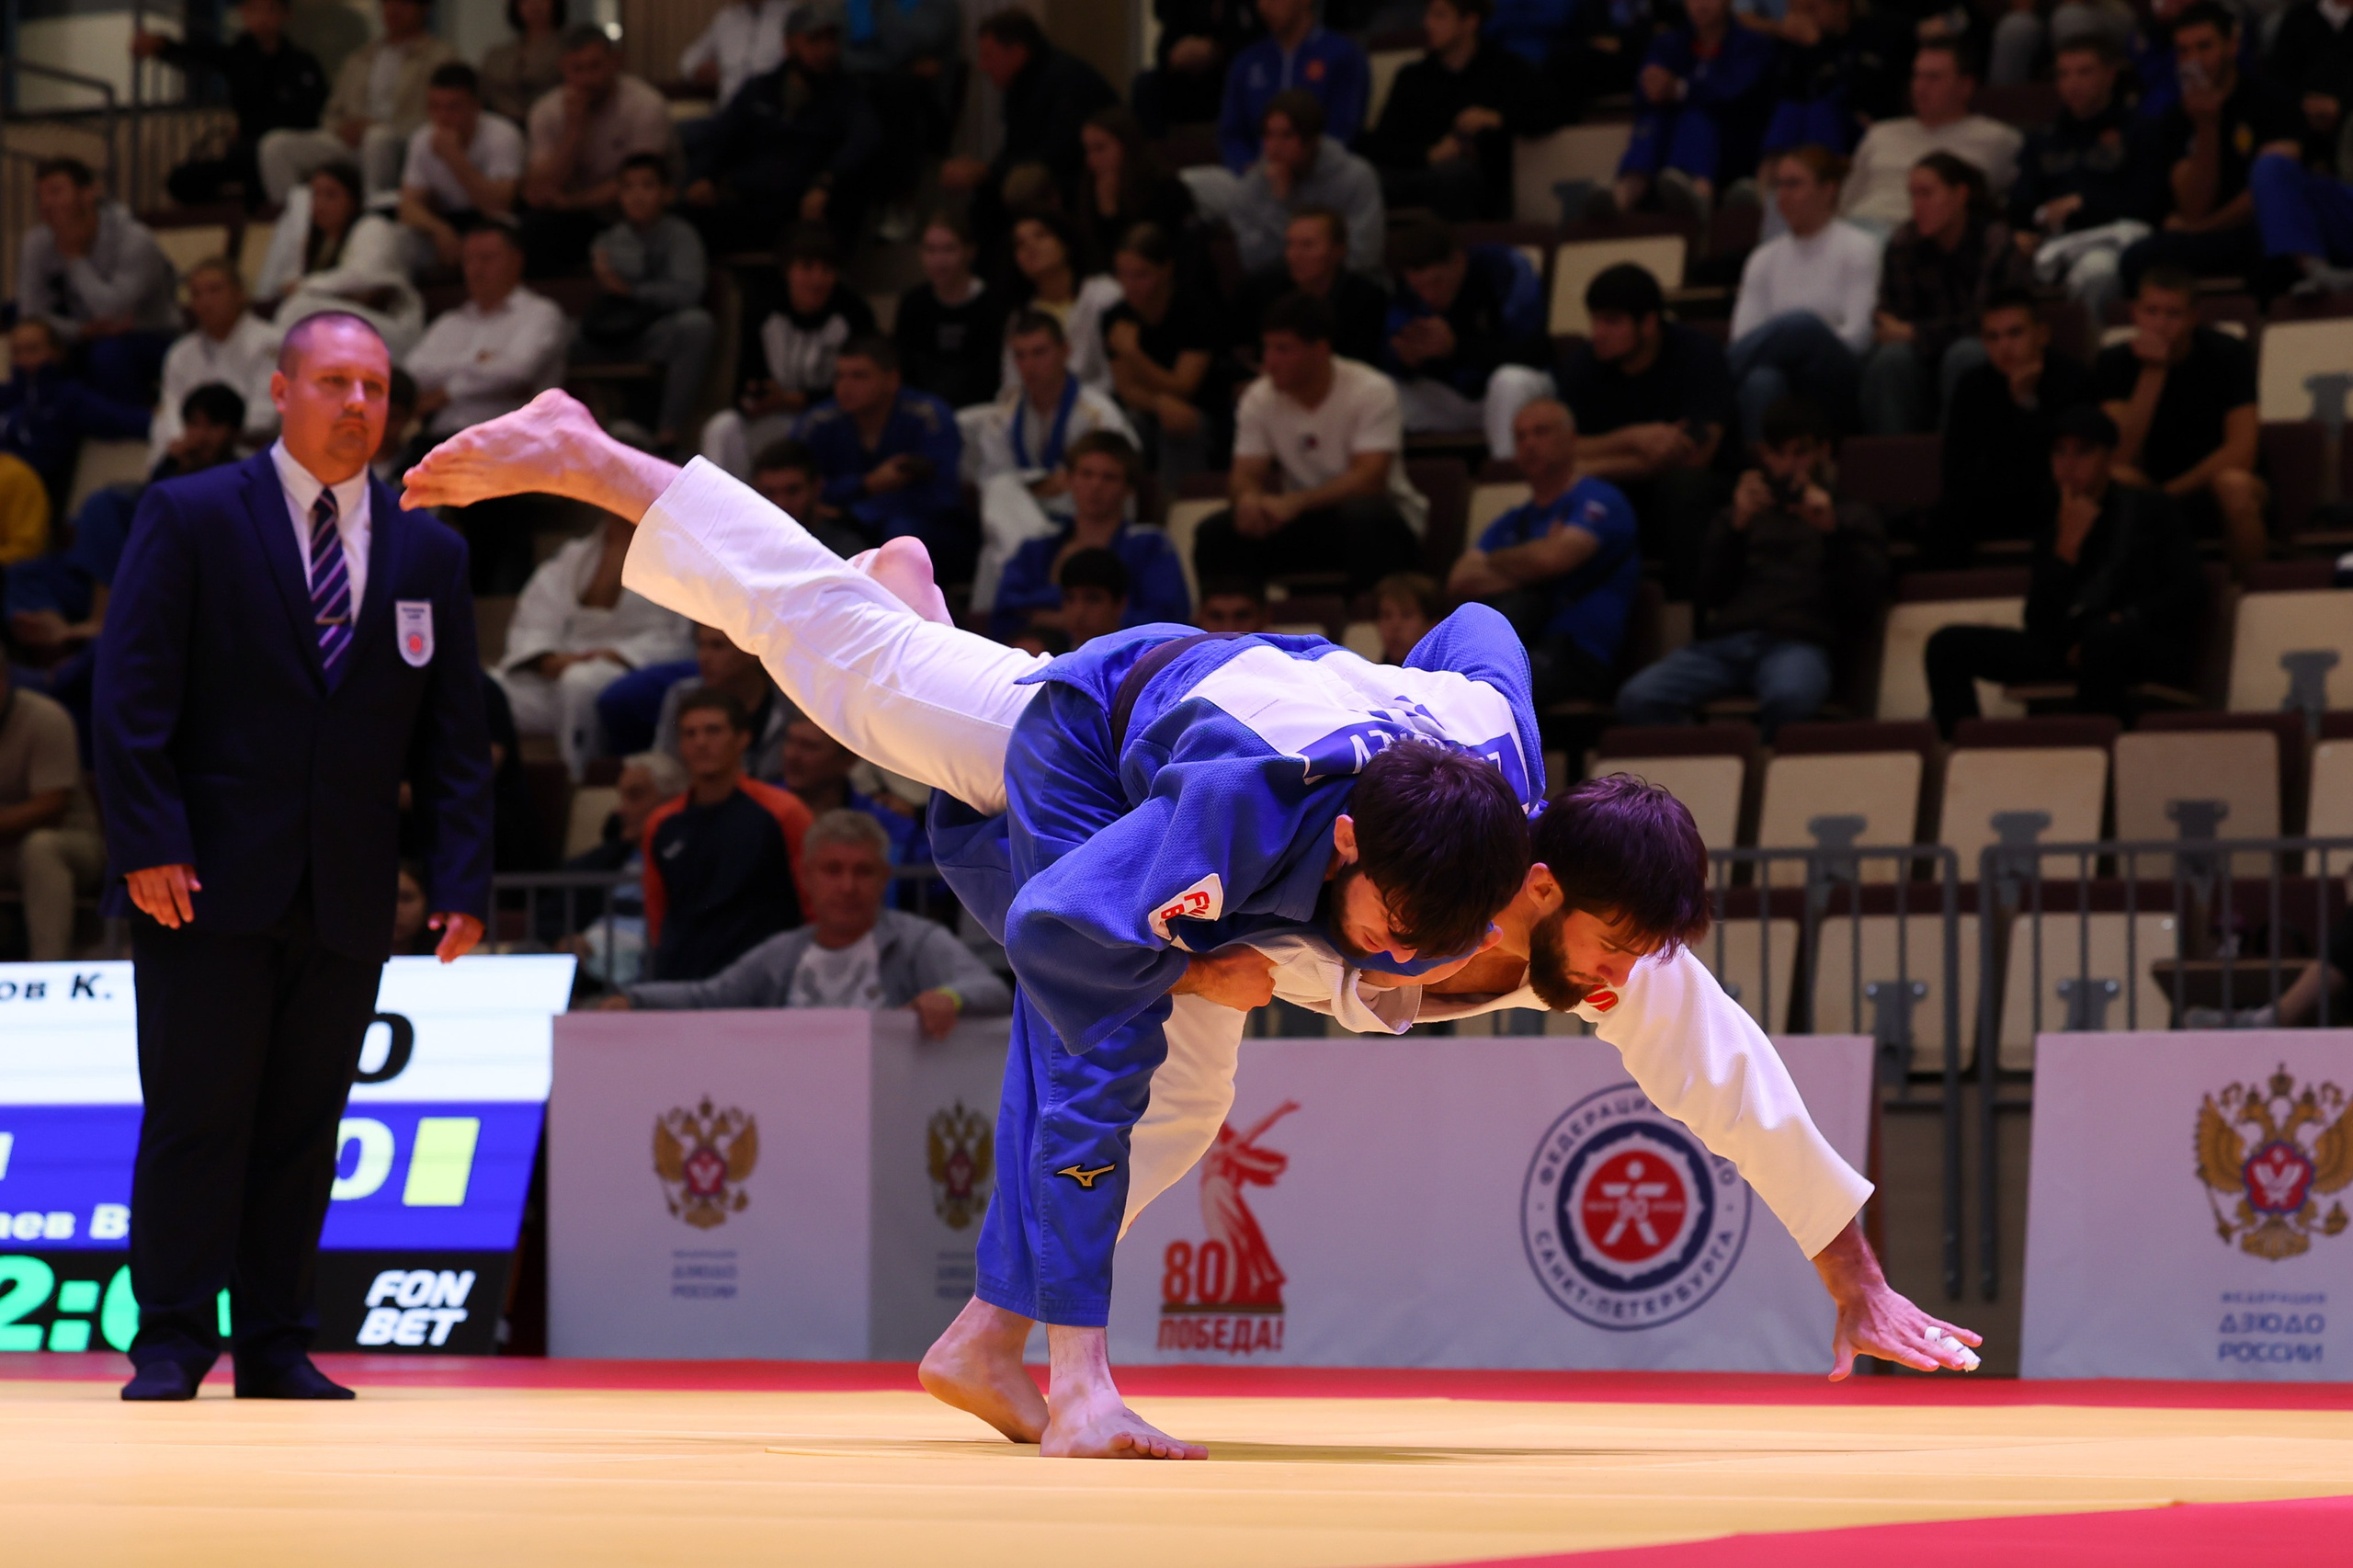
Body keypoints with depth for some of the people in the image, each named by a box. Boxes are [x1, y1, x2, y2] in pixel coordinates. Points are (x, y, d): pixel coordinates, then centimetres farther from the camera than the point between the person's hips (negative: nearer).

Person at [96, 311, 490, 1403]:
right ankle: (170, 1345, 3)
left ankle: (276, 1347, 12)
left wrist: (462, 877, 2)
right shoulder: (189, 517, 1)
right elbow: (132, 692, -5)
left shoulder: (429, 552, 12)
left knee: (302, 1130, 6)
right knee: (195, 1119, -3)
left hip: (345, 901, 4)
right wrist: (147, 843, -14)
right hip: (208, 882, -3)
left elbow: (452, 733, 12)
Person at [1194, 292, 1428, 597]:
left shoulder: (1371, 391, -14)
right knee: (1216, 532, -19)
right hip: (1304, 523, 4)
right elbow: (1247, 476, -4)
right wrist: (1249, 497, -31)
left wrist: (1295, 502, -38)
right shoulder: (1259, 399, -1)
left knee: (1363, 516, -39)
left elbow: (1369, 478, -24)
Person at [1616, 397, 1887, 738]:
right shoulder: (1742, 515, 34)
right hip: (1726, 639, 3)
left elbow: (1864, 602, 10)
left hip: (1798, 642, -3)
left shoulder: (1851, 518, 28)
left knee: (1789, 697, -43)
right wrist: (1736, 527, 3)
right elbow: (1709, 596, 16)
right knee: (1638, 698, -30)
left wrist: (1832, 531, -2)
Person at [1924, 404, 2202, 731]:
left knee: (2104, 634, -42)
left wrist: (2123, 619, -11)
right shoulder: (2052, 525, 17)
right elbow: (2039, 624, 5)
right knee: (1949, 645, -9)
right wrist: (2067, 546, -4)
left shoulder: (2150, 509, 12)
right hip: (2074, 651, 4)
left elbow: (2189, 590, 1)